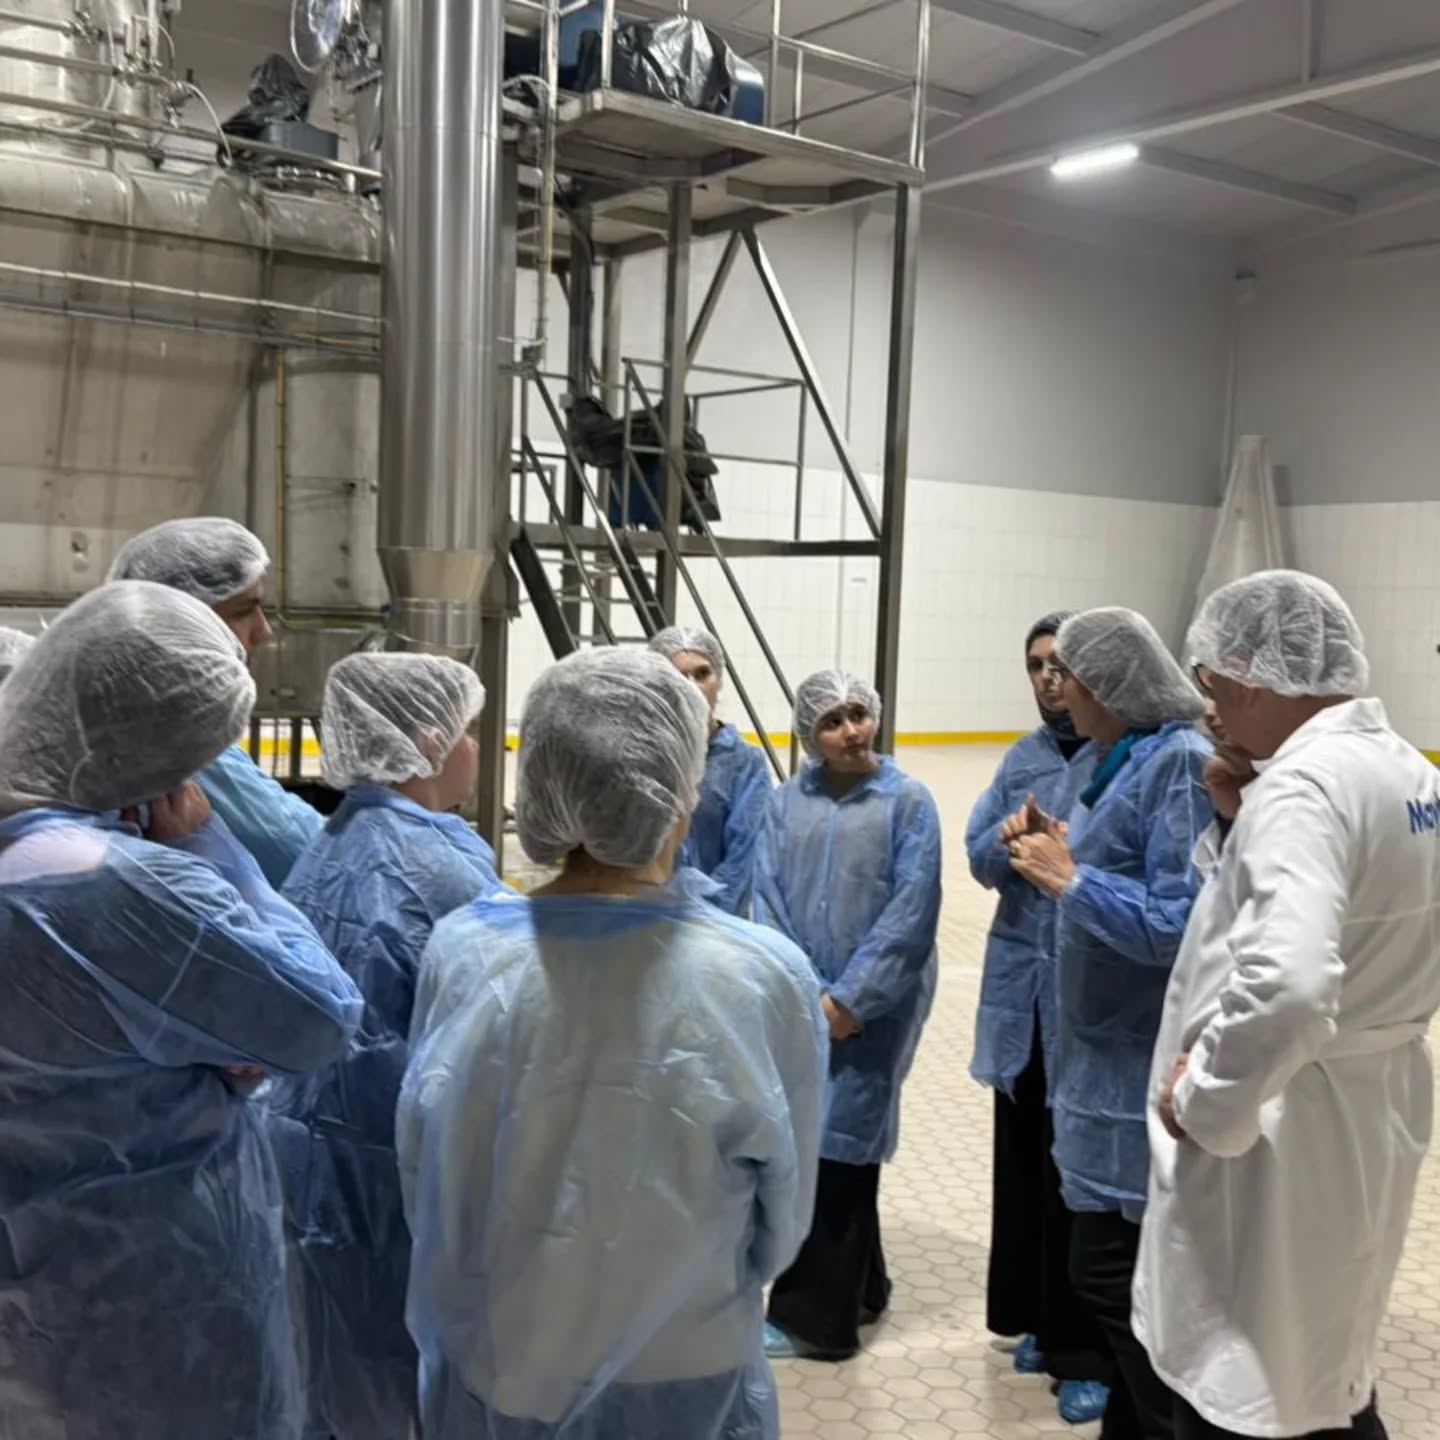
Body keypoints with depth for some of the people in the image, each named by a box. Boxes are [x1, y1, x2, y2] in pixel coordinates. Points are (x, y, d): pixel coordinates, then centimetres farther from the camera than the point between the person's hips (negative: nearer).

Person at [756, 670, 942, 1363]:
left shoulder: (908, 801, -6)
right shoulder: (787, 802, 4)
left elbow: (912, 911, -12)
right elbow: (767, 897, 1)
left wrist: (848, 999, -15)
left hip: (871, 1008, -4)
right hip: (800, 1006, 4)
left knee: (837, 1148, -2)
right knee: (813, 1146, 12)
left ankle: (816, 1315, 10)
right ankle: (857, 1292, 31)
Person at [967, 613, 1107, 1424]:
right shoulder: (1022, 759, 12)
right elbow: (980, 855, 8)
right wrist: (1009, 839, -12)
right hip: (1020, 984, 6)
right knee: (1023, 1159, 15)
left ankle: (1090, 1351, 12)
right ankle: (1039, 1318, 31)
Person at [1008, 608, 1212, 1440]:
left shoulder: (1180, 762, -18)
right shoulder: (1126, 757, 11)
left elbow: (1177, 925, -26)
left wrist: (1068, 878, -17)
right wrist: (1060, 853, 3)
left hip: (1143, 1064, -10)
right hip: (1110, 1049, 10)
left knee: (1113, 1268, -3)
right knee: (1123, 1266, 19)